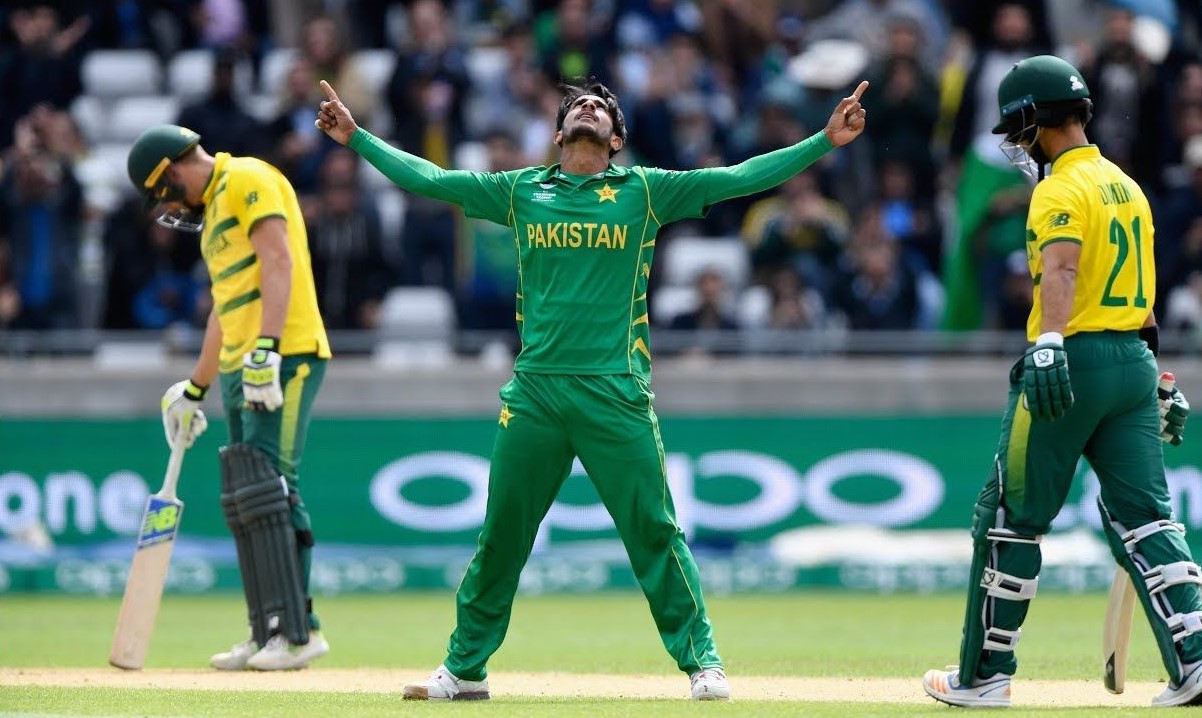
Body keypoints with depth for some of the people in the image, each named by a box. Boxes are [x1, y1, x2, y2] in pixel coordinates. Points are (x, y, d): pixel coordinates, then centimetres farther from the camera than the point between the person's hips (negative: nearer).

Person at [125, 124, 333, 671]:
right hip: (240, 372, 10)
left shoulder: (247, 180, -4)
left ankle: (295, 631, -18)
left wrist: (266, 349, -25)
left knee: (266, 489, -16)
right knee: (245, 499, 8)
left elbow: (278, 262, -17)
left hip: (284, 360, -10)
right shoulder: (213, 211, 26)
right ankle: (269, 635, 11)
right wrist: (195, 389, 32)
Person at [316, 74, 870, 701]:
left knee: (654, 532, -3)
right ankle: (464, 668, 15)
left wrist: (824, 142, -4)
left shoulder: (643, 191, 6)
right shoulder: (521, 191, 12)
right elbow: (427, 178, 16)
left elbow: (741, 178, 3)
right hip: (533, 391, 2)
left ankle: (701, 661, 5)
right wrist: (356, 136, 15)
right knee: (501, 534, 6)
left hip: (615, 392, -2)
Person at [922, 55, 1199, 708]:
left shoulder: (1063, 189, -9)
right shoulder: (1127, 187, 19)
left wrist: (1047, 345, -41)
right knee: (1142, 514, 4)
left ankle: (984, 676, 8)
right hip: (1134, 361, 8)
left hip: (1074, 359, -8)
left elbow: (1060, 268, -28)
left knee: (1010, 516, 2)